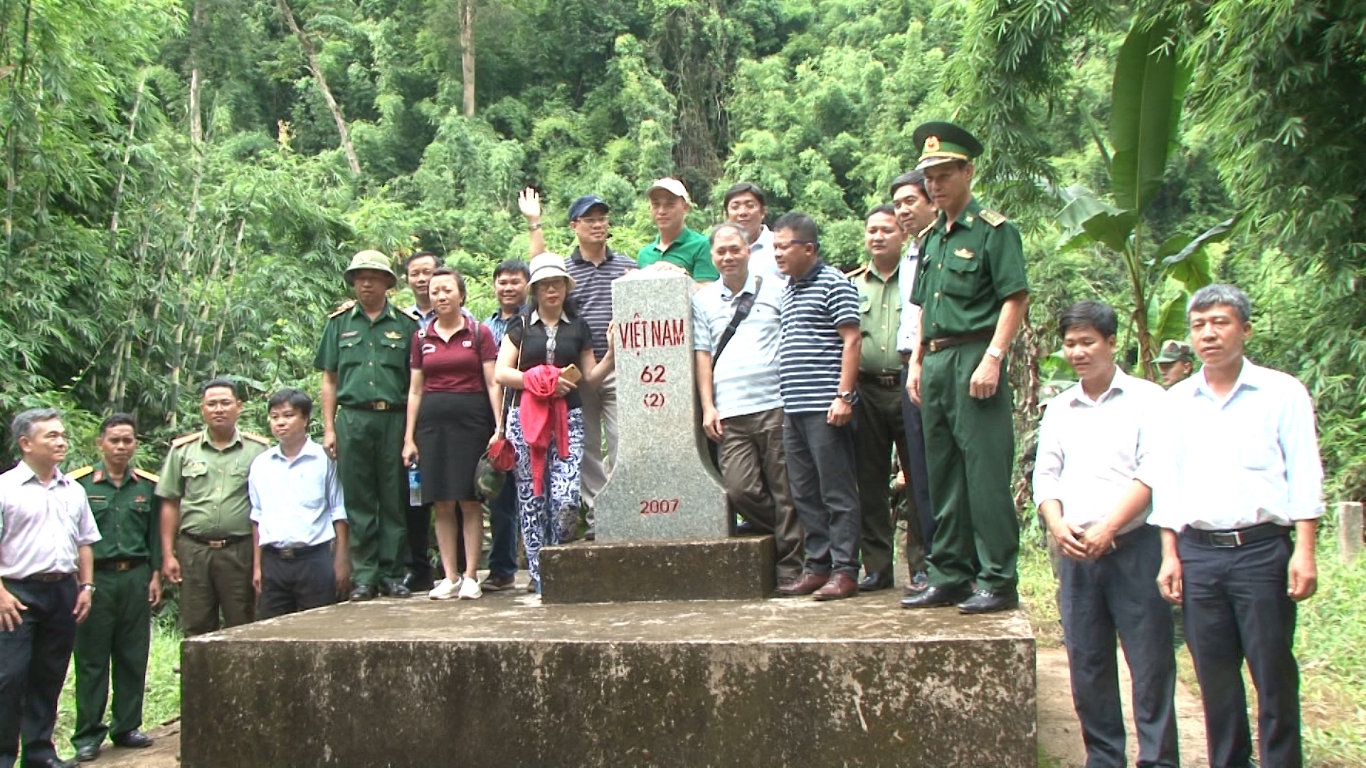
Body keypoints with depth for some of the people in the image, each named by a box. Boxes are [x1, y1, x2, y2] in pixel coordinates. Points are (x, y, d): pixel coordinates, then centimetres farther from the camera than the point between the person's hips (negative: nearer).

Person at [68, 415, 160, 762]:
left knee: (133, 656, 7)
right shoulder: (79, 483, -1)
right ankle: (87, 735, 9)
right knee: (91, 658, 1)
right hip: (95, 577, -3)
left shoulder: (148, 486, 9)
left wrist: (155, 576, 6)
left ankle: (127, 727, 18)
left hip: (136, 578, 3)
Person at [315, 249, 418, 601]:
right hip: (352, 418, 1)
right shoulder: (340, 321, 12)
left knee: (394, 501, 3)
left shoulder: (406, 324, 7)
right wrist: (329, 428, 4)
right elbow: (329, 380, 12)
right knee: (358, 501, 3)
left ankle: (392, 573, 10)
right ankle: (364, 575, 9)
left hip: (394, 418, -1)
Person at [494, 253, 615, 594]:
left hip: (568, 420, 0)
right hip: (526, 420, 0)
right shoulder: (520, 327, 12)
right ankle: (539, 575, 7)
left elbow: (590, 378, 15)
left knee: (566, 500, -14)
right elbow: (500, 374, 3)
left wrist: (611, 355, -1)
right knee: (532, 500, 0)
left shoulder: (578, 327, 16)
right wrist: (539, 380, -8)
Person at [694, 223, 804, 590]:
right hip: (730, 413, 2)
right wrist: (708, 406, 4)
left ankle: (791, 568, 11)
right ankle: (785, 541, 15)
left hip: (774, 406, -2)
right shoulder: (703, 299, 14)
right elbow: (703, 353, 12)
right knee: (739, 489, -9)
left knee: (785, 491, 0)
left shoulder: (775, 290, 8)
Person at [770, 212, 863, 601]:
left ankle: (845, 571, 1)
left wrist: (844, 395, -17)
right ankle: (817, 565, 18)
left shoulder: (833, 284, -5)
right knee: (805, 495, 10)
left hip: (825, 408, -8)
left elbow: (851, 340, -11)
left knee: (837, 493, -3)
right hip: (793, 409, 9)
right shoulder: (788, 291, 19)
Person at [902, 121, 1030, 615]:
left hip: (974, 358, -8)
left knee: (985, 472, -7)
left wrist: (992, 359, -18)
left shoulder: (993, 230, -4)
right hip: (935, 364, 8)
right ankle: (949, 577, 20)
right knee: (942, 475, 11)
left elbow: (1015, 299, -11)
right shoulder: (931, 238, 18)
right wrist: (917, 361, 15)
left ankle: (998, 582, 0)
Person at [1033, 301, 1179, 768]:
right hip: (1075, 553, 5)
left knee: (1150, 660, -3)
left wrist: (1108, 527, -16)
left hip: (1134, 547, -4)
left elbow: (1152, 474, -8)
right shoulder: (1059, 409, 16)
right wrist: (1057, 525, -6)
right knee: (1086, 662, 7)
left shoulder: (1147, 400, 1)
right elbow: (1045, 475, 12)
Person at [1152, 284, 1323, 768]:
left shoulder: (1281, 393, 3)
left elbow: (1304, 477, -1)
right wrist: (1170, 555, 6)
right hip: (1198, 551, 3)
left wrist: (1304, 552, -9)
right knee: (1215, 678, 8)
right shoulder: (1177, 402, 12)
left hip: (1262, 549, -3)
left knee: (1274, 674, 0)